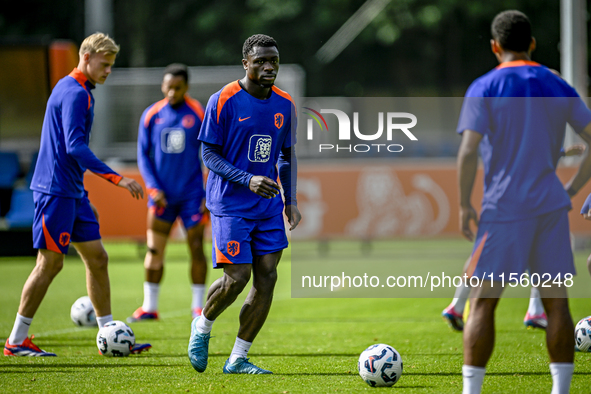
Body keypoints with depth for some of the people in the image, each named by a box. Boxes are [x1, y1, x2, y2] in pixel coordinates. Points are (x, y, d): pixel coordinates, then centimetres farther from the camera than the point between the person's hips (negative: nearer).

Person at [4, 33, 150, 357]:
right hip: (56, 191, -10)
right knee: (50, 263, -6)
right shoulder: (75, 93, -15)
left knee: (97, 258, 8)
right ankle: (16, 341, 1)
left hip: (72, 192, 10)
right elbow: (75, 146, -24)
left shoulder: (68, 88, 17)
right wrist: (116, 178, -27)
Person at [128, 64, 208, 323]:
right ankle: (149, 307, 7)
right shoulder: (151, 115, 3)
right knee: (154, 251, -1)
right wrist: (153, 188, -4)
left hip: (192, 195, -2)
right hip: (162, 195, 2)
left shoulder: (200, 115, -3)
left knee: (196, 249, -1)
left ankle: (198, 306, 10)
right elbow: (143, 155, 8)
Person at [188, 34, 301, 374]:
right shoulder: (224, 101, -10)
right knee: (237, 277, -12)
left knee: (267, 276, -2)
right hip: (230, 204, -5)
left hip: (268, 206, 5)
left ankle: (238, 359, 6)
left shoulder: (285, 104, 6)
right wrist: (248, 180, -22)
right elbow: (209, 155, -9)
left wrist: (291, 201, 7)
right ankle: (203, 325, 19)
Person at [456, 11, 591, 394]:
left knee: (483, 301, 0)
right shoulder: (558, 87, 10)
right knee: (557, 303, 6)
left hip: (504, 208, -3)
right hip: (551, 205, 3)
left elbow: (468, 151, -12)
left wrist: (464, 206, -3)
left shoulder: (484, 88, -2)